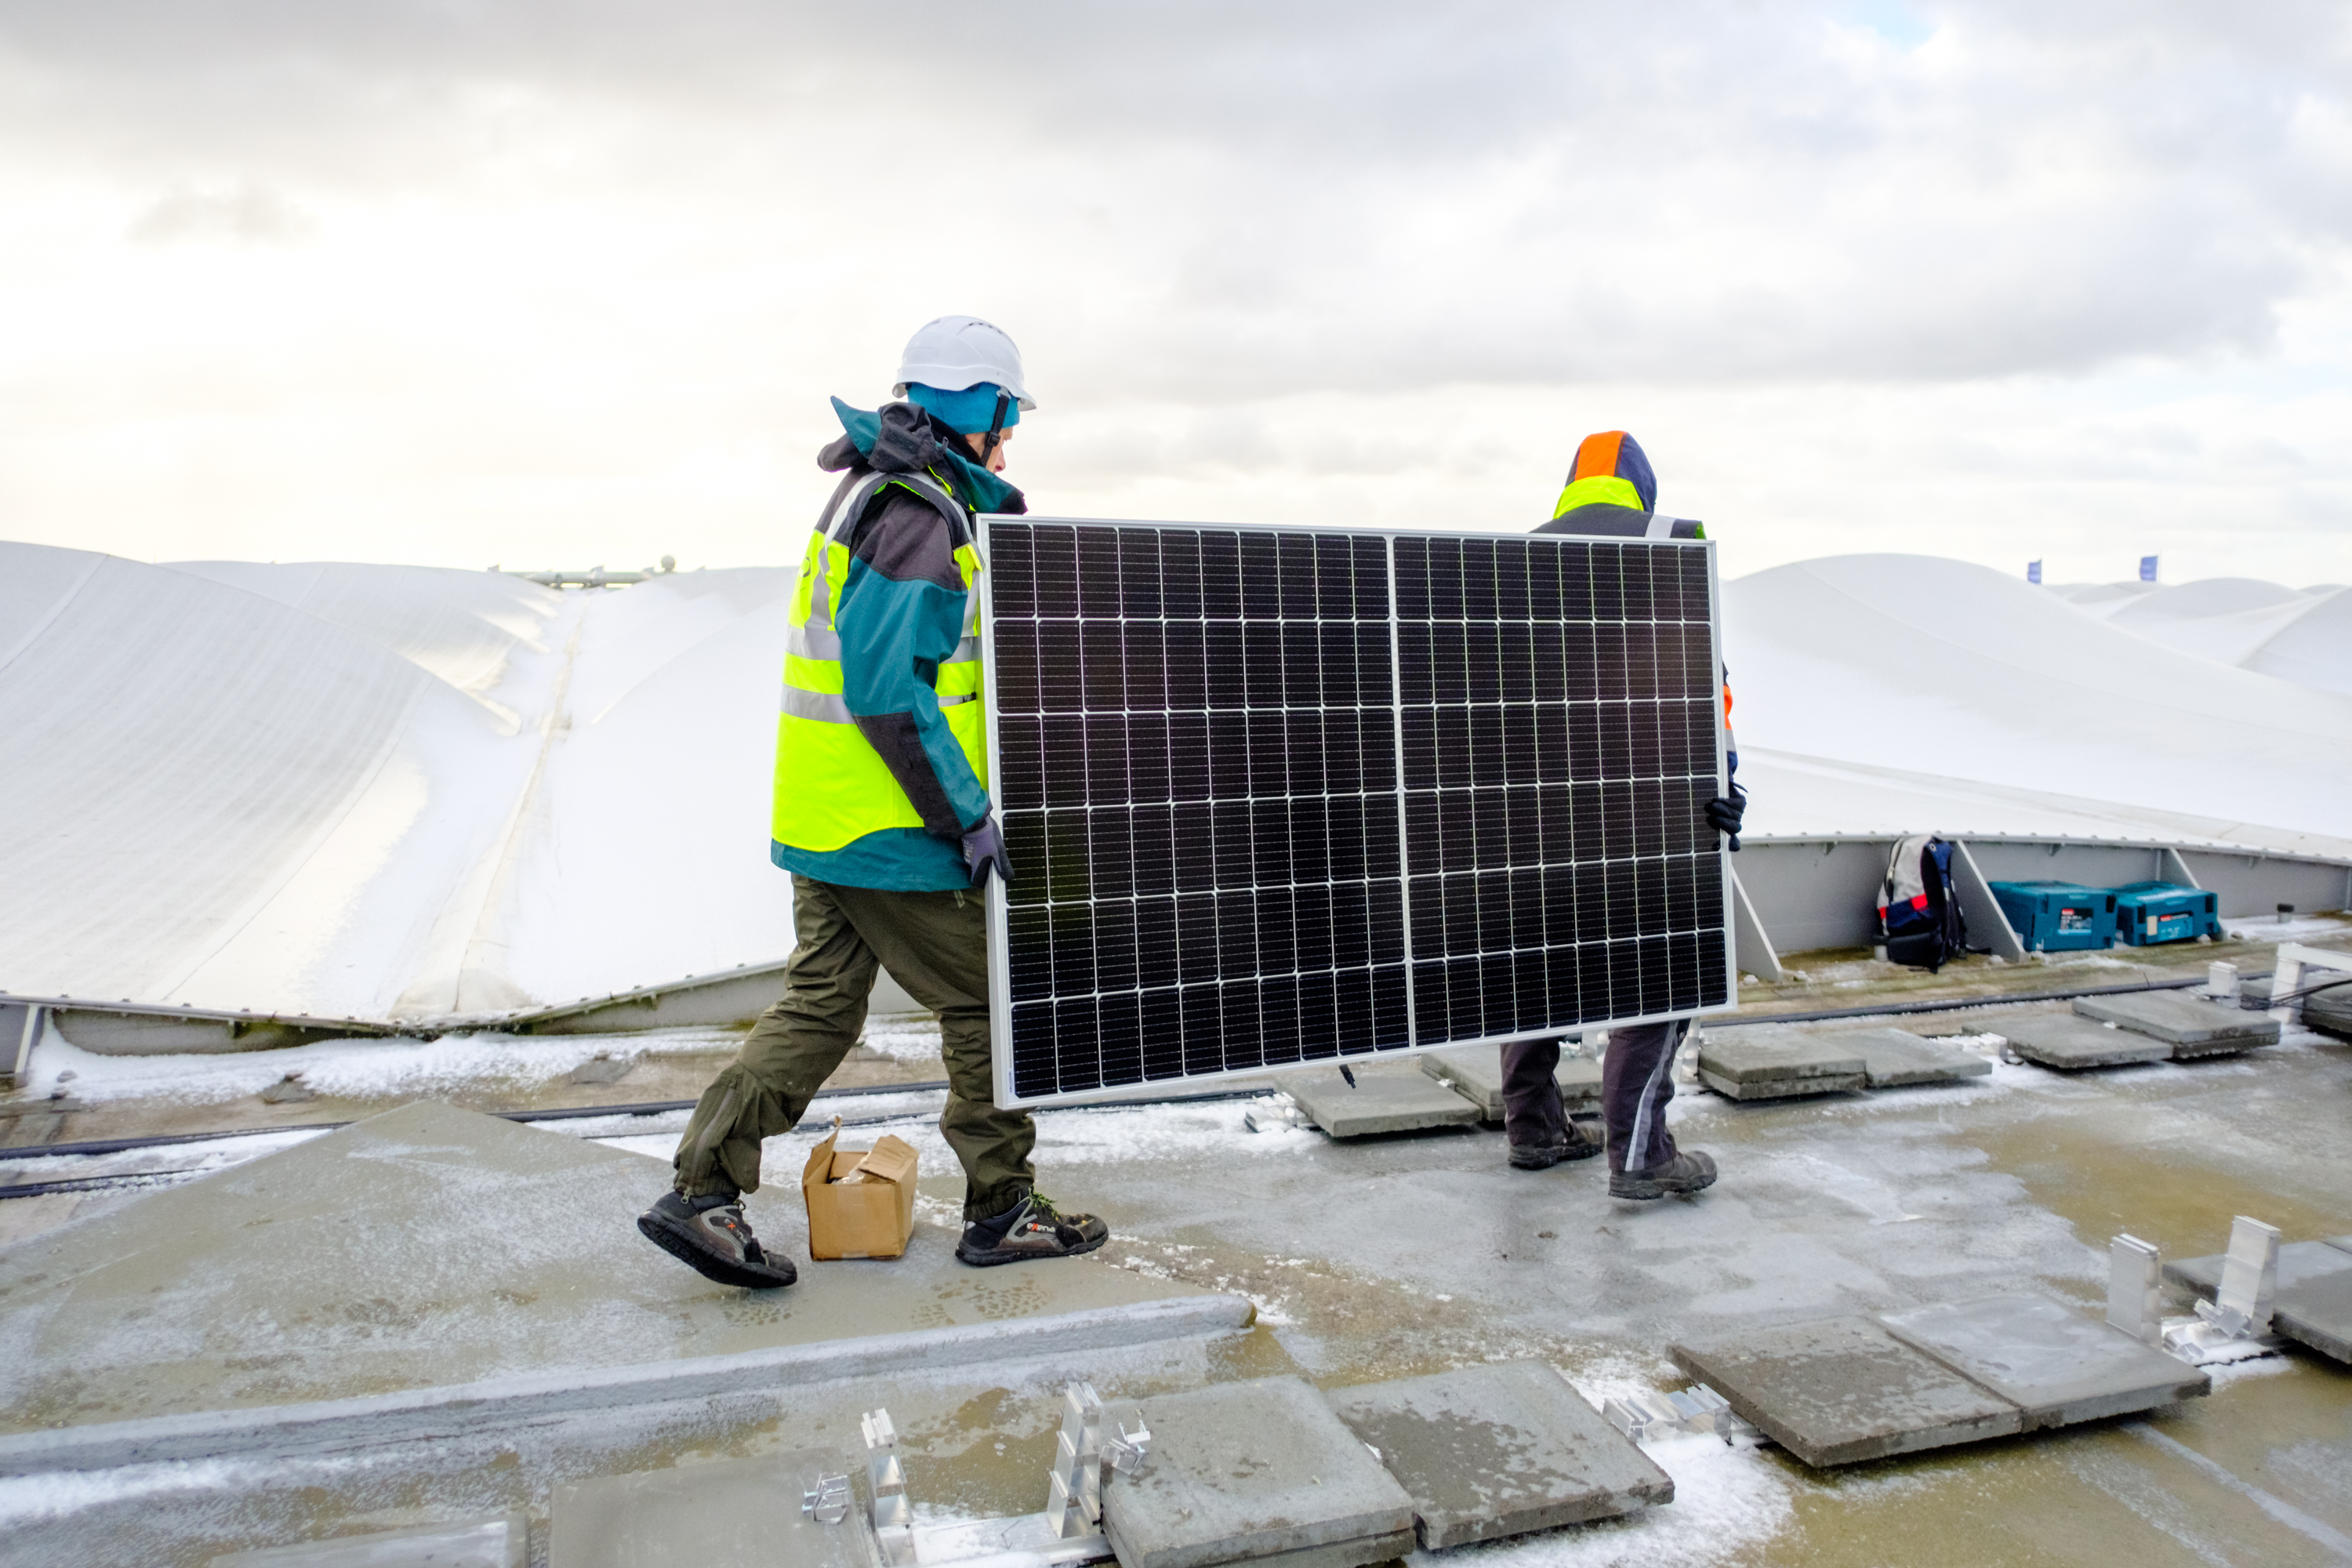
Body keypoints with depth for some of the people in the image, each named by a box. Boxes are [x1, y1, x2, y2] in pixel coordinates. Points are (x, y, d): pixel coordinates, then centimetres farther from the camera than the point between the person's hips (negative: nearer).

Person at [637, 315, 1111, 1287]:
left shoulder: (874, 495, 16)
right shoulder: (921, 521, -17)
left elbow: (1008, 550, 28)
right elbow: (890, 690, -23)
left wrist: (987, 484, 11)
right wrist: (969, 817, -20)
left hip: (823, 816, 10)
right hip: (891, 831, -10)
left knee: (820, 1004, 13)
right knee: (985, 1004, 4)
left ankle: (703, 1193, 12)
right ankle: (1002, 1212, 16)